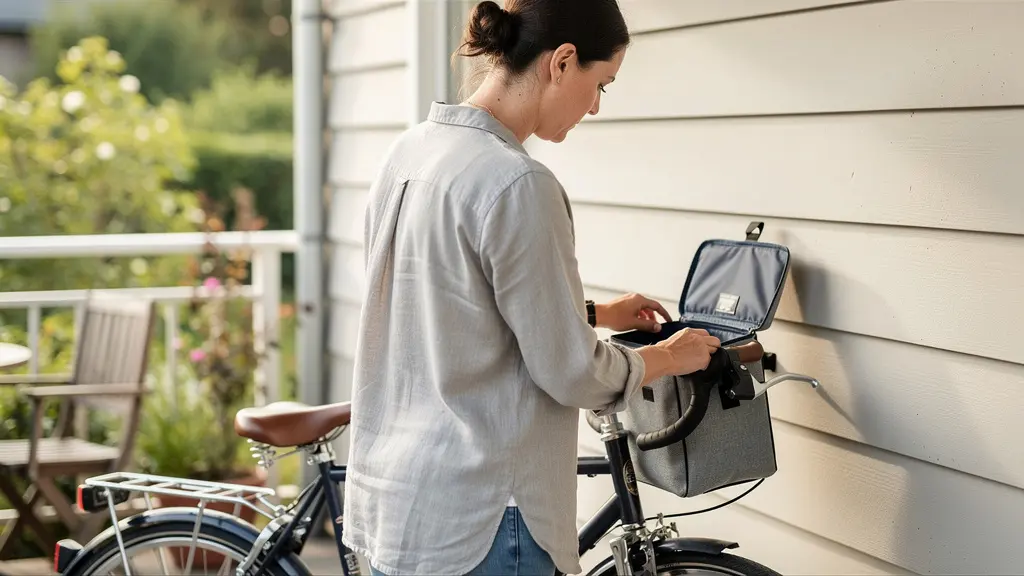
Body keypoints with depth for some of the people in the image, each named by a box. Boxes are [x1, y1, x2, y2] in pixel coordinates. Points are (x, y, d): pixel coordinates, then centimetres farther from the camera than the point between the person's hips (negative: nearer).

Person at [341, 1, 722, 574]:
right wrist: (672, 356, 3)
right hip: (471, 521, -9)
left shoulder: (413, 148, 6)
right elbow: (571, 373, -14)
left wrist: (598, 312, 23)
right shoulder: (517, 184, -21)